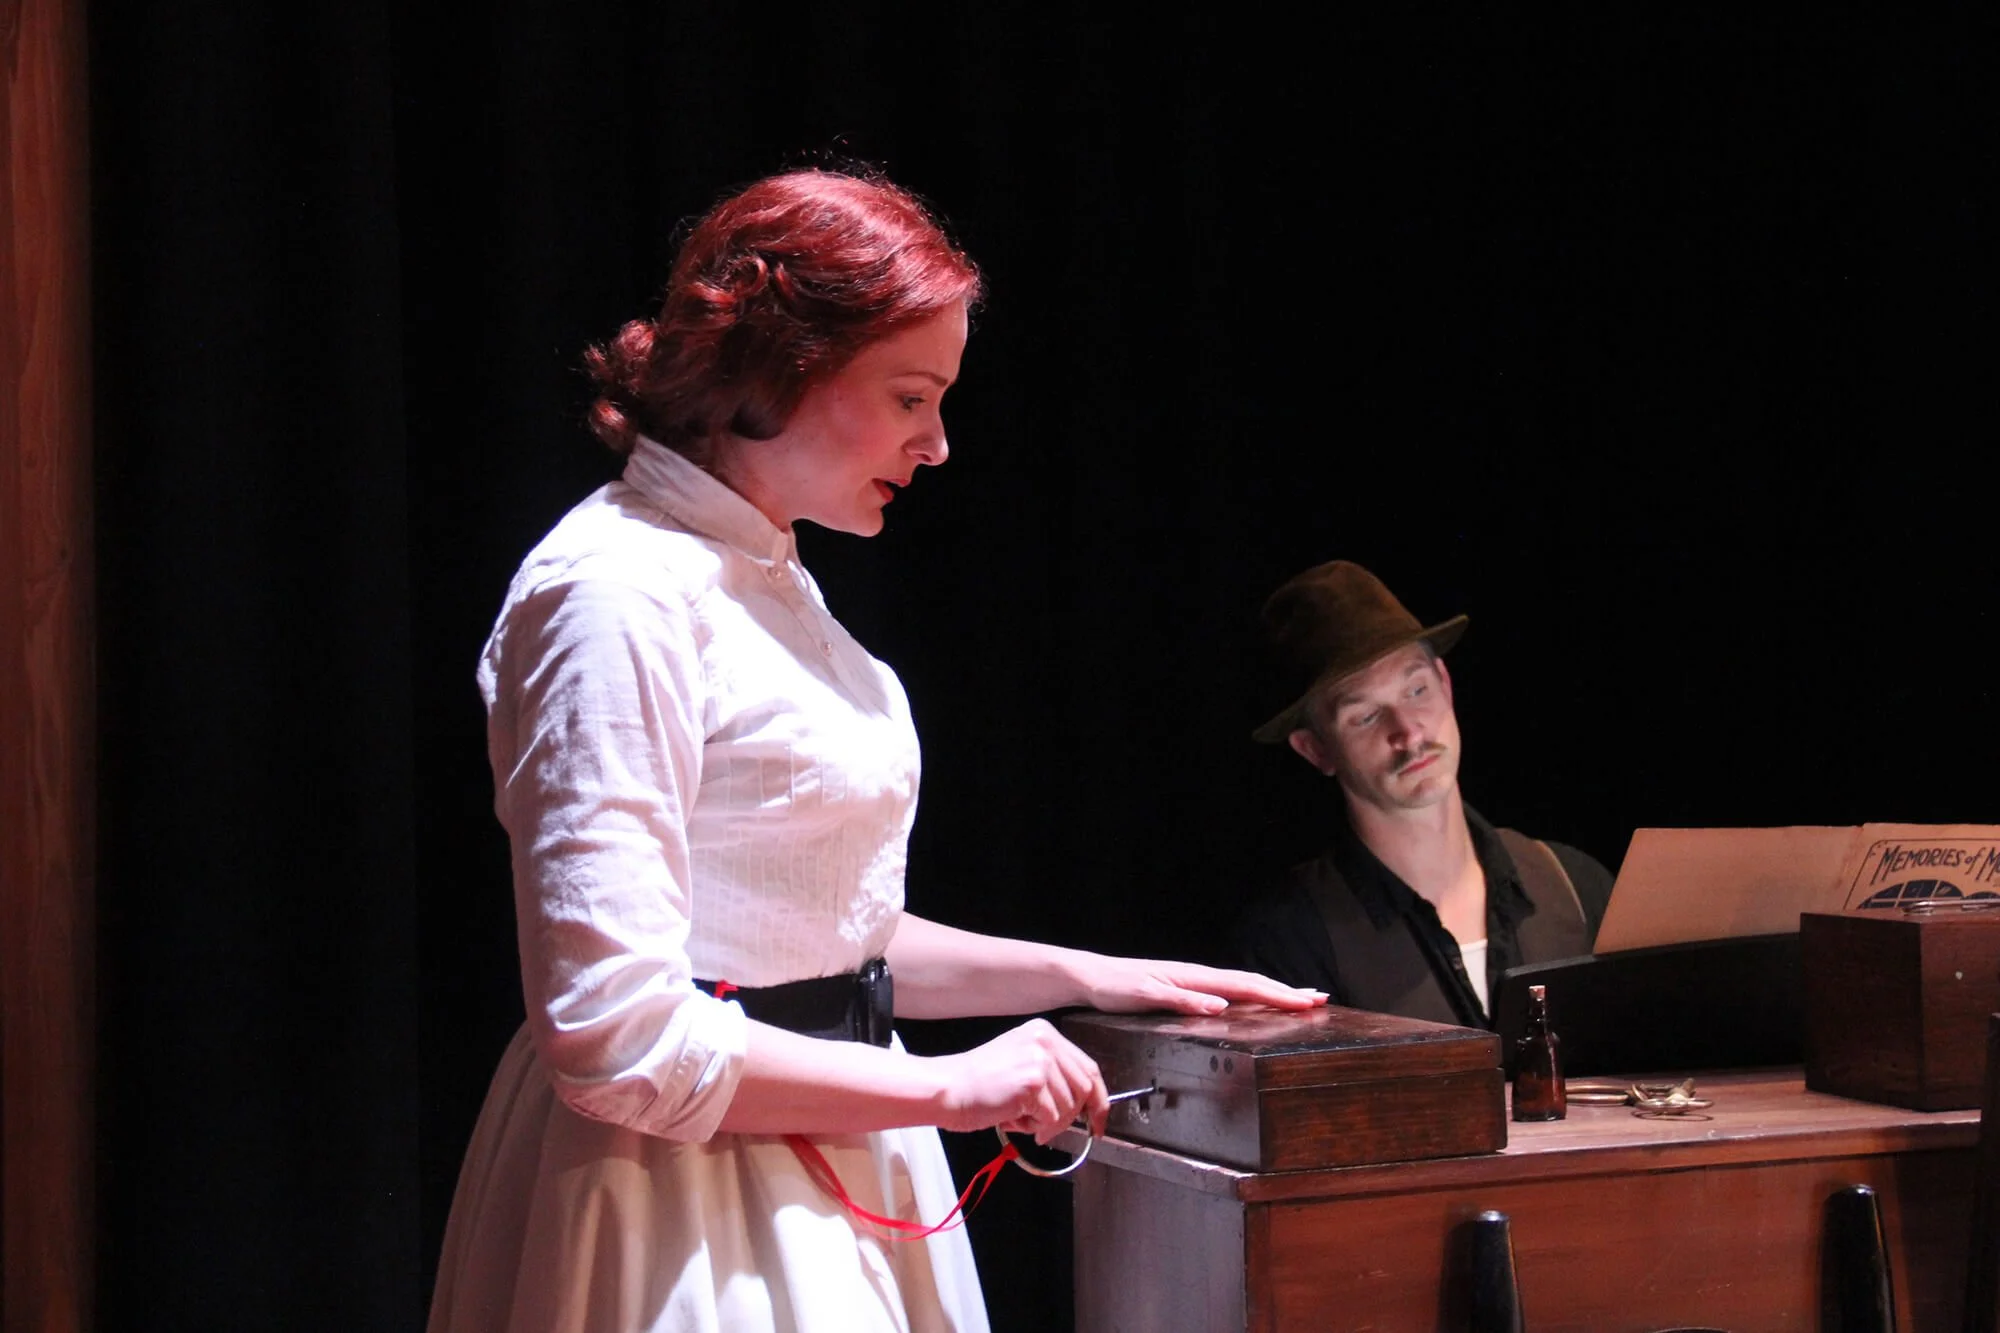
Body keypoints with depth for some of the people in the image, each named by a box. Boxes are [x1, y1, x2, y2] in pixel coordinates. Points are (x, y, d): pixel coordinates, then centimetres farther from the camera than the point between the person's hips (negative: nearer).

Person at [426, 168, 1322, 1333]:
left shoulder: (769, 581, 12)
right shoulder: (624, 596, -19)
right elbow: (615, 1037, -24)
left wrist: (1084, 976, 12)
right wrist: (948, 1087, -18)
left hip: (824, 1183, 9)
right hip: (693, 1198, -9)